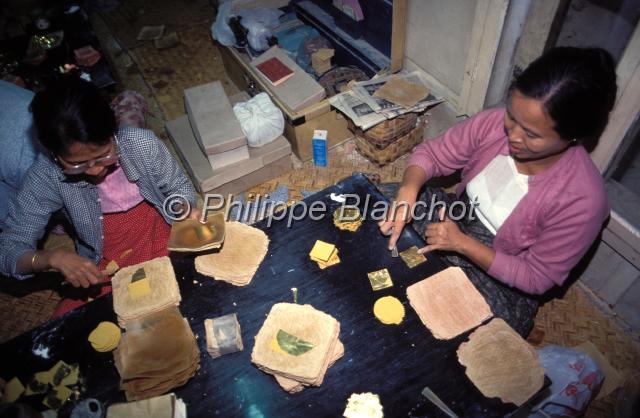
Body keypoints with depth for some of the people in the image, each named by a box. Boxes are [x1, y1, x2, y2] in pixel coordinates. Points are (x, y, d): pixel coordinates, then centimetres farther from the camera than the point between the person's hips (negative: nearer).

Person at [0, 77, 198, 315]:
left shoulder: (142, 143, -18)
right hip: (104, 270, 0)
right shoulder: (45, 176, -17)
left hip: (166, 245, 0)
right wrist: (54, 257, -30)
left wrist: (185, 210, -23)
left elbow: (179, 187, -1)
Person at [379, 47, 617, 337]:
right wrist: (408, 189, -29)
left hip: (502, 282, -4)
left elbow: (537, 278, -18)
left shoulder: (583, 199, -27)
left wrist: (463, 243, -28)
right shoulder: (494, 124, -19)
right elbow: (431, 154, -7)